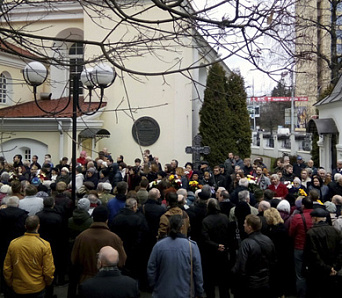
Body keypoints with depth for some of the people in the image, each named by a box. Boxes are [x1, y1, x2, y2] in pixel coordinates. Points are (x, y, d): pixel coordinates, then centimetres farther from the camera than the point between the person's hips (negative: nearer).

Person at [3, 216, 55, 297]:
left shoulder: (13, 243, -8)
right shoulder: (44, 245, -15)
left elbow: (7, 268, 0)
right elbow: (48, 271, -12)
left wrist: (10, 284, 16)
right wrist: (48, 283, 7)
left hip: (18, 288, 2)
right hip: (37, 288, -2)